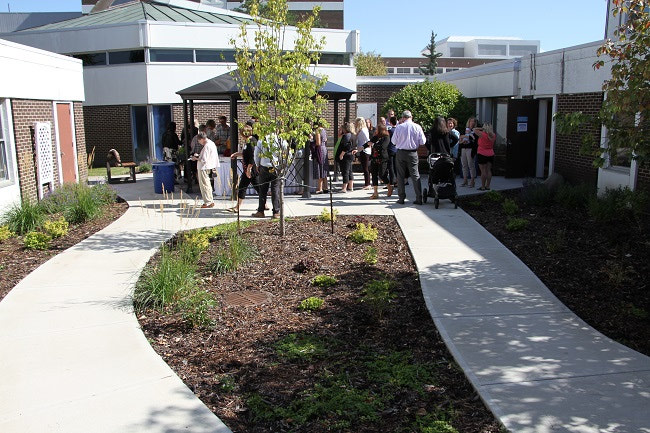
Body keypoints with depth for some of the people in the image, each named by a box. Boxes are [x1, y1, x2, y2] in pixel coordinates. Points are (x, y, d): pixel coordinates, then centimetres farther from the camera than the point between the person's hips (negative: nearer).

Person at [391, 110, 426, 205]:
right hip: (413, 153, 0)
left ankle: (401, 198, 11)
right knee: (415, 176, 4)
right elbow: (422, 142, -2)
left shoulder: (399, 127, -7)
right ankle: (419, 198, 1)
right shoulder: (417, 127, -5)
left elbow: (394, 141, 0)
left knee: (400, 176, 9)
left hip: (401, 153, 0)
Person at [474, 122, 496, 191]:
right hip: (491, 155, 5)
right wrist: (489, 129, 11)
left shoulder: (482, 134, -15)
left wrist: (482, 128, 3)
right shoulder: (493, 135, 0)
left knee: (483, 171, -3)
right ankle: (487, 186, 13)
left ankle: (483, 187, -1)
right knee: (489, 170, 9)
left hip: (482, 154, -5)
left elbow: (474, 130, -4)